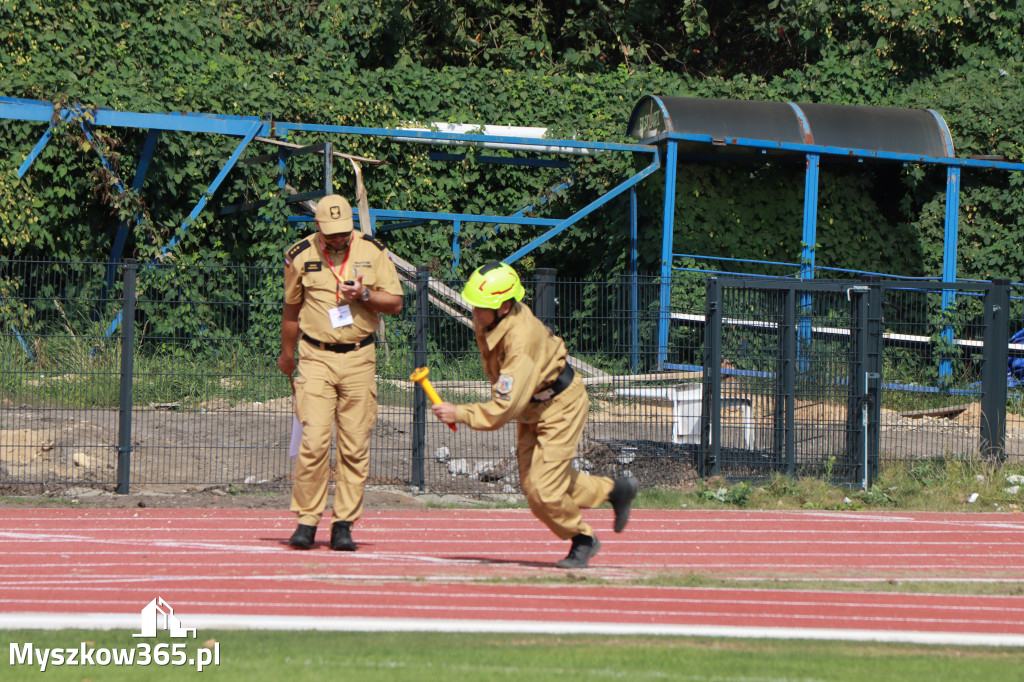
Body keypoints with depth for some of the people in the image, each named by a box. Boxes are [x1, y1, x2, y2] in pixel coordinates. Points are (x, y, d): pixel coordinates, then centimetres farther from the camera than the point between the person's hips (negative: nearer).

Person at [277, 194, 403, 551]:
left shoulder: (372, 252, 2)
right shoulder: (300, 257, 0)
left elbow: (396, 303, 4)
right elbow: (292, 310, 14)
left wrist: (365, 296, -14)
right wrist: (287, 355, 24)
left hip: (359, 359, 1)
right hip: (316, 357, -1)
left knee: (355, 447, -1)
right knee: (314, 442, -13)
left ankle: (344, 524, 5)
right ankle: (306, 521, -5)